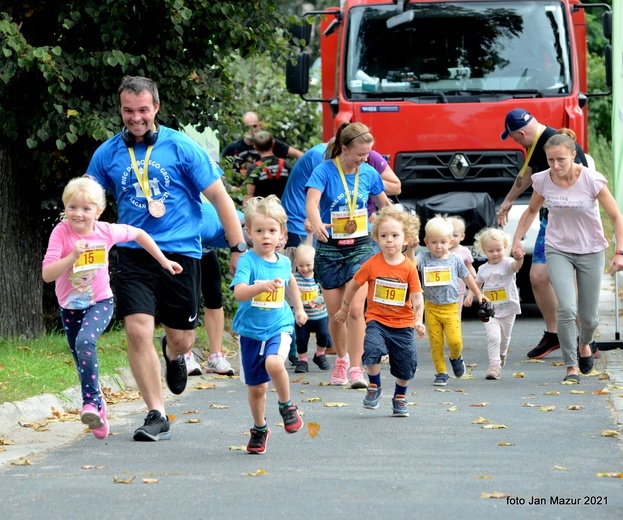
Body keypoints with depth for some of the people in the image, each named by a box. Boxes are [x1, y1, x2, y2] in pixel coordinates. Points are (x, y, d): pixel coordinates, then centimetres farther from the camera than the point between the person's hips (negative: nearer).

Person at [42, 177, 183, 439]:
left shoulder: (106, 232, -15)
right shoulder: (61, 233, -18)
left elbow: (139, 234, 5)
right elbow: (47, 274, -25)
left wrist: (164, 261, 9)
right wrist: (73, 256, -36)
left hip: (100, 302, -2)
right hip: (70, 307, 2)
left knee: (85, 341, -30)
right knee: (81, 361, 10)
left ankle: (90, 401, -24)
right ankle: (98, 405, 30)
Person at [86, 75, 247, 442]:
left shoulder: (181, 147, -4)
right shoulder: (108, 153, 4)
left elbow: (219, 196, -1)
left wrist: (239, 248, -5)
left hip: (180, 252, -1)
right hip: (134, 256, 1)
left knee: (181, 340, 5)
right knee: (138, 331, -14)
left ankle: (173, 355, 44)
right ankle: (157, 416, -3)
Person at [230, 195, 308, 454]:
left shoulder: (283, 262, 3)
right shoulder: (248, 261, -12)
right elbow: (239, 292, -28)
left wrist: (299, 308, 32)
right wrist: (263, 286, -43)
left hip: (278, 328, 1)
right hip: (250, 330, -1)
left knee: (274, 363, -29)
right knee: (256, 386, 8)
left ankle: (286, 405, -4)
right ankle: (259, 429, 32)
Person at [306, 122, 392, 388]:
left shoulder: (369, 173, -1)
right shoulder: (325, 171, -13)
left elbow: (384, 204, 17)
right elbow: (312, 201, -29)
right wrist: (316, 224, -49)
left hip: (360, 247, 1)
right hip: (330, 249, -1)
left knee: (355, 309, -14)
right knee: (335, 315, 5)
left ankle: (355, 367, -10)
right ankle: (341, 358, 30)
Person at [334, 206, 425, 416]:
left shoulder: (409, 268, -7)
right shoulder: (372, 264, -7)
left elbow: (417, 297, -8)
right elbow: (353, 285, 7)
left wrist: (418, 320, -23)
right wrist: (344, 309, 16)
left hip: (402, 324, 1)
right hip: (377, 320, -1)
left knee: (407, 363, 2)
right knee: (373, 349, -26)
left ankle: (400, 397, 28)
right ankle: (374, 387, -1)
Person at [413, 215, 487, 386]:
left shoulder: (455, 260, 1)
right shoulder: (424, 258, -3)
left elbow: (467, 277, 15)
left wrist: (478, 294, 22)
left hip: (451, 308, 0)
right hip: (431, 308, 0)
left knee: (455, 340, -11)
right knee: (435, 343, 1)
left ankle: (456, 357, 22)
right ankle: (441, 372, 13)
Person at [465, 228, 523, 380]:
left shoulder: (507, 263, -10)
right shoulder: (483, 269, 3)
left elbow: (516, 266, -34)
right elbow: (477, 284, 18)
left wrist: (519, 259, -57)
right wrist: (470, 295, 1)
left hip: (507, 310, -1)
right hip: (489, 311, 1)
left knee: (504, 339, 13)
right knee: (493, 336, -18)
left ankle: (501, 356, 43)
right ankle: (494, 365, -16)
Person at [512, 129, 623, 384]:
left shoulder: (592, 181, -20)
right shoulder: (543, 181, -11)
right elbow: (532, 210, 10)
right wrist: (517, 239, 3)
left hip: (590, 251, -1)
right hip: (558, 250, 1)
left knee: (588, 316, 7)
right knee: (566, 308, -19)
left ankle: (584, 344, 44)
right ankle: (571, 367, -6)